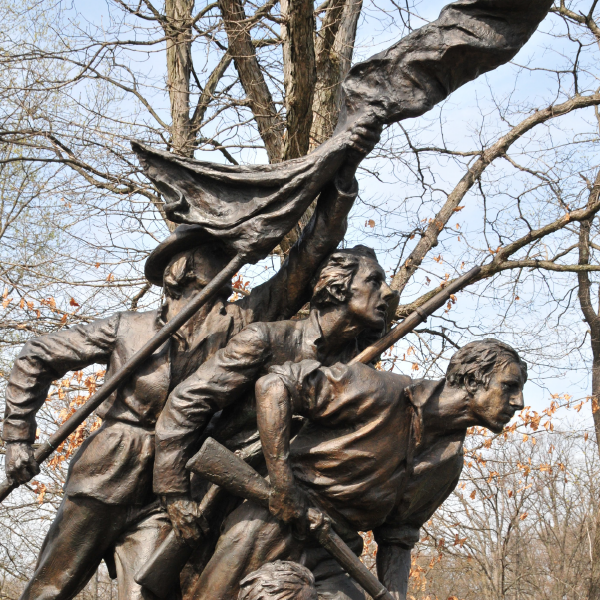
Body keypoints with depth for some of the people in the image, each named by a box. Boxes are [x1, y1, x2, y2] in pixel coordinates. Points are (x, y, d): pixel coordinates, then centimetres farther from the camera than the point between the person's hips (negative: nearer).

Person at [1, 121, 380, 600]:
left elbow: (310, 255, -1)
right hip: (103, 483, 0)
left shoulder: (241, 323, 5)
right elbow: (38, 358, 15)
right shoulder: (126, 329, 5)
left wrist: (344, 173, -8)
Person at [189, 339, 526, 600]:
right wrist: (281, 481, -18)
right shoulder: (383, 393, -12)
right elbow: (274, 384, -15)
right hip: (275, 521, -7)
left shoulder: (449, 465, 11)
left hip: (331, 559, 7)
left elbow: (397, 538, 18)